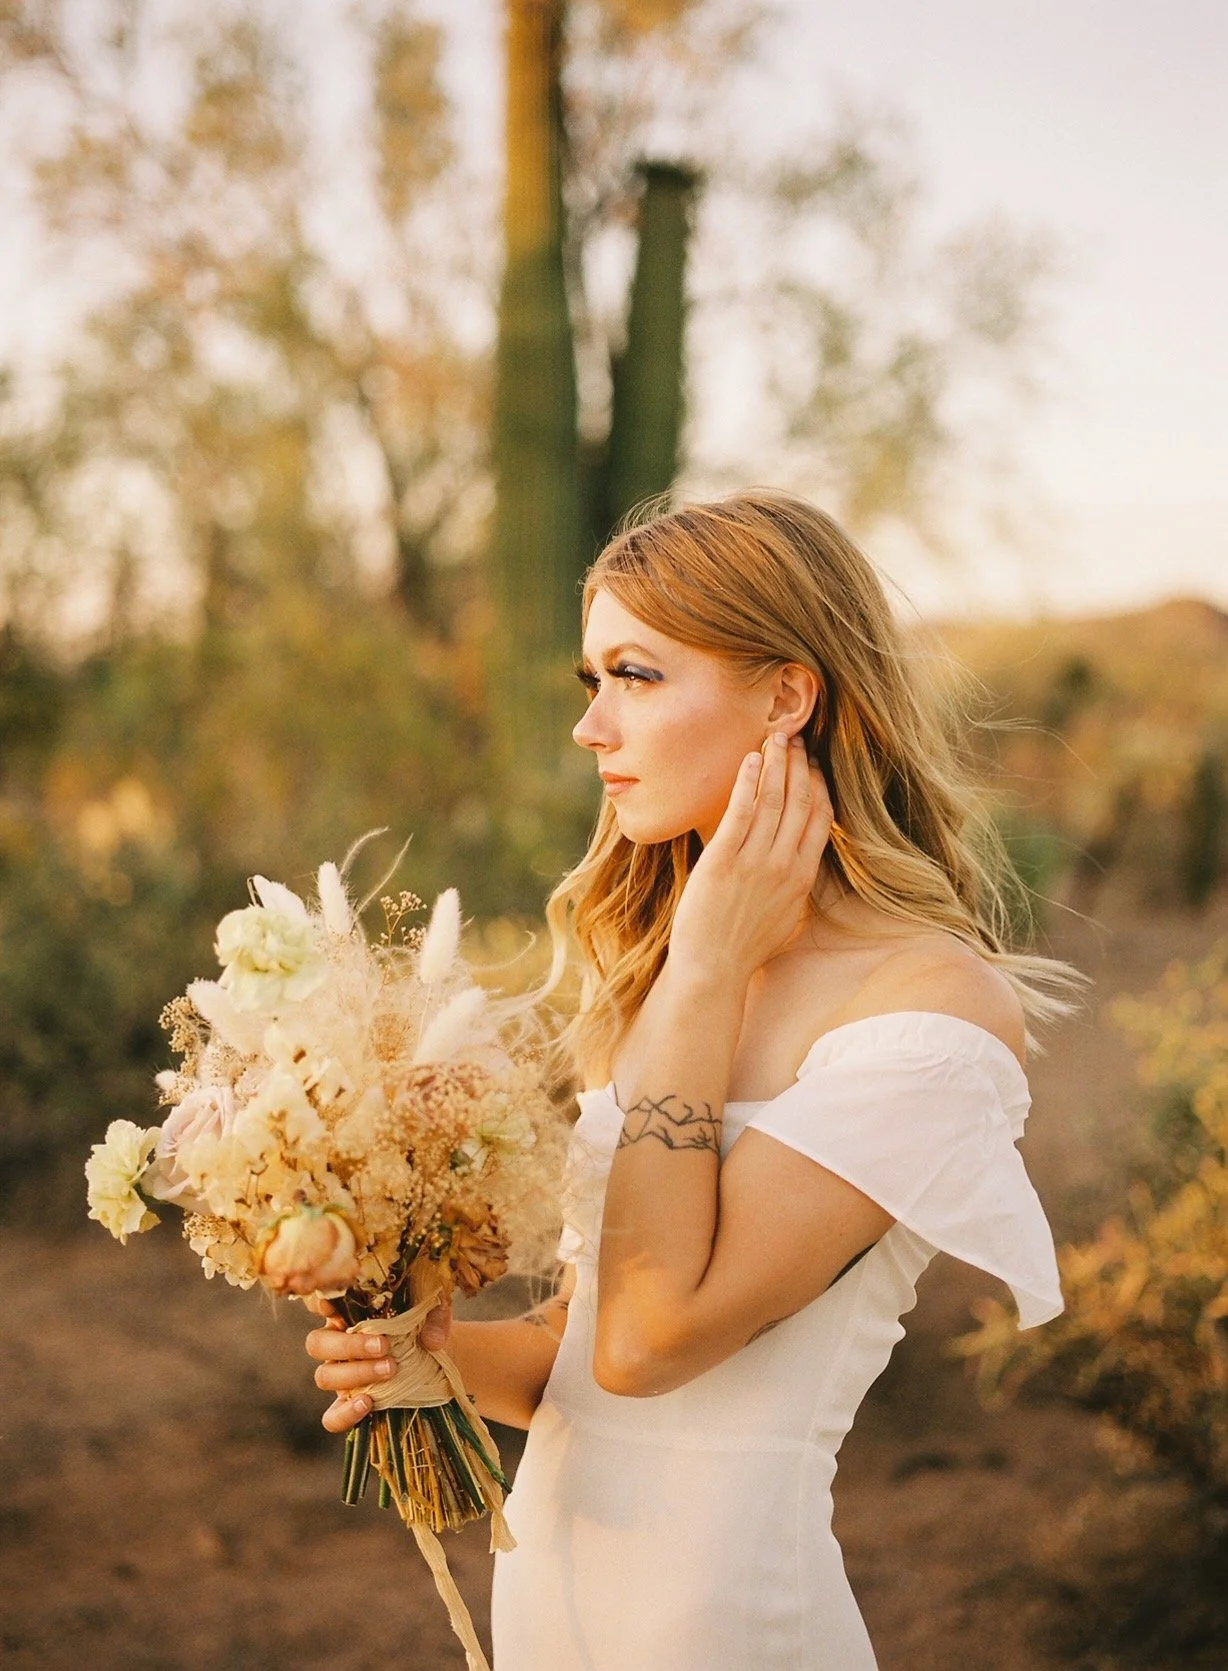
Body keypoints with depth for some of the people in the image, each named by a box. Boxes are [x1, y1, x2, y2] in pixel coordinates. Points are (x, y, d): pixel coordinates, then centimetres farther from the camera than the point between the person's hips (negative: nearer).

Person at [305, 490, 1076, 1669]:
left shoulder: (935, 1008, -18)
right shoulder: (648, 960, 5)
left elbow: (650, 1336, -23)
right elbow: (581, 1340, 9)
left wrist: (709, 973, -19)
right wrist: (448, 1351, -12)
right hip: (543, 1563, 7)